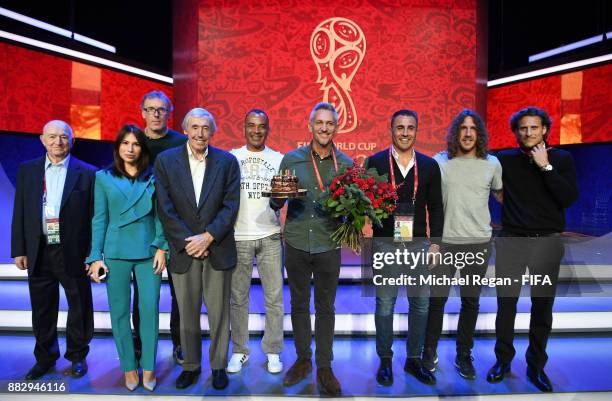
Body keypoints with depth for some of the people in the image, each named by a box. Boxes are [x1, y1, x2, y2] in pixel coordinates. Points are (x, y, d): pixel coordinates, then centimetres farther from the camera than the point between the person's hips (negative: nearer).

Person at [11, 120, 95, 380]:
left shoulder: (87, 173, -4)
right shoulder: (27, 170, 6)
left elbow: (93, 216, -5)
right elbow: (19, 214, 7)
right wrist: (19, 250, 3)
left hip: (74, 253, -3)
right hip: (38, 253, 3)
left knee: (79, 307, 10)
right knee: (42, 310, 16)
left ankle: (78, 356, 30)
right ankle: (45, 357, 35)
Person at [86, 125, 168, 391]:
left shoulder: (153, 177, 5)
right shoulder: (103, 177, 5)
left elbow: (160, 215, 4)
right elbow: (99, 219, 4)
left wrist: (162, 248, -4)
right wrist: (96, 256, 0)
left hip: (148, 252, 0)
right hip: (116, 252, 0)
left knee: (150, 309, 1)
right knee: (119, 311, 7)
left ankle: (148, 367, 18)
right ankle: (128, 367, 23)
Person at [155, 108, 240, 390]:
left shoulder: (227, 161, 0)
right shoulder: (165, 161, 1)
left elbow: (231, 205, -4)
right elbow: (165, 208, -4)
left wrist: (208, 236, -14)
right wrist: (188, 241, -11)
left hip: (218, 249, 0)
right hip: (183, 250, 1)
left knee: (219, 312, 8)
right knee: (187, 313, 13)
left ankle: (219, 365, 27)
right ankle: (190, 365, 31)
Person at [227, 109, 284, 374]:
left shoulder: (278, 159, 8)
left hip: (270, 236, 1)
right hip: (238, 236, 0)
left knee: (274, 297, 5)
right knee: (238, 297, 8)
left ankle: (273, 351, 20)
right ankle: (239, 350, 24)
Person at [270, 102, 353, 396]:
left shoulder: (346, 163, 2)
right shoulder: (291, 159, 1)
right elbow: (275, 203, 2)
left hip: (328, 245, 0)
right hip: (296, 243, 1)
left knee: (325, 308, 10)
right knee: (299, 305, 14)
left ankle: (324, 367, 26)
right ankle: (303, 359, 33)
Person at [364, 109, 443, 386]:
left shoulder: (430, 165, 6)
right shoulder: (375, 162, -1)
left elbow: (435, 207, 8)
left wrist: (436, 243, 3)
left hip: (418, 243, 3)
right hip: (385, 243, -2)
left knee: (420, 304, 10)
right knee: (384, 304, 6)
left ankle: (414, 360, 28)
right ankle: (385, 360, 24)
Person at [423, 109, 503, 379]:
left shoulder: (492, 164, 2)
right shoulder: (439, 162, -2)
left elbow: (501, 195, 17)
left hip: (479, 242, 2)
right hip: (444, 241, -1)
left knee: (471, 301, 11)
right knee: (437, 298, 7)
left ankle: (464, 355, 27)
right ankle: (429, 352, 25)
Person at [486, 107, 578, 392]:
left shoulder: (562, 159, 4)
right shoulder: (506, 159, 3)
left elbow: (569, 198, -8)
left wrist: (545, 166, -12)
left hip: (547, 242, 1)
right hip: (511, 241, 0)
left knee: (542, 306, 8)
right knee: (506, 303, 5)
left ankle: (536, 366, 23)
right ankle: (503, 360, 21)